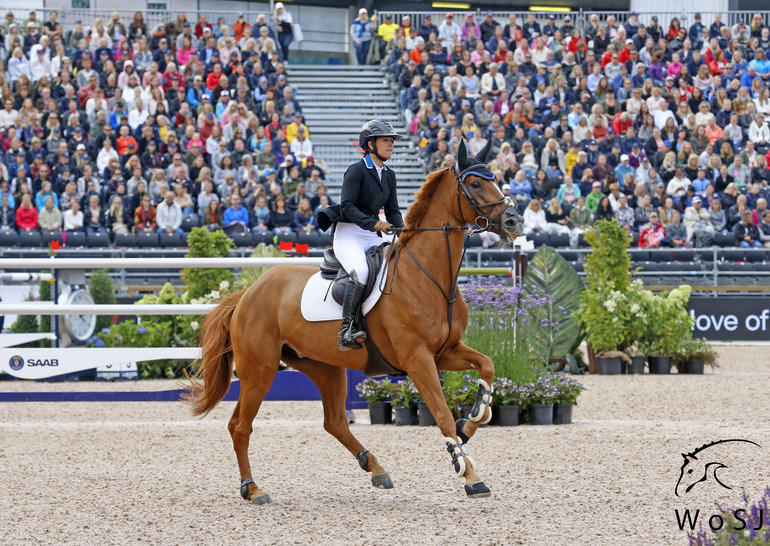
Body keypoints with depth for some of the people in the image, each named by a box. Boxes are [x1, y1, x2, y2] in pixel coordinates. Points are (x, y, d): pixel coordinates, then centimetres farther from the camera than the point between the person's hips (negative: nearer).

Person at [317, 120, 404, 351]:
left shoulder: (388, 175, 15)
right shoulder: (357, 171, -8)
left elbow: (392, 210, 16)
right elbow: (347, 206, -16)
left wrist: (402, 229, -4)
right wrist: (373, 223, -26)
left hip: (373, 237, 8)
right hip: (349, 234, -8)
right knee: (361, 273, -34)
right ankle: (347, 329, -35)